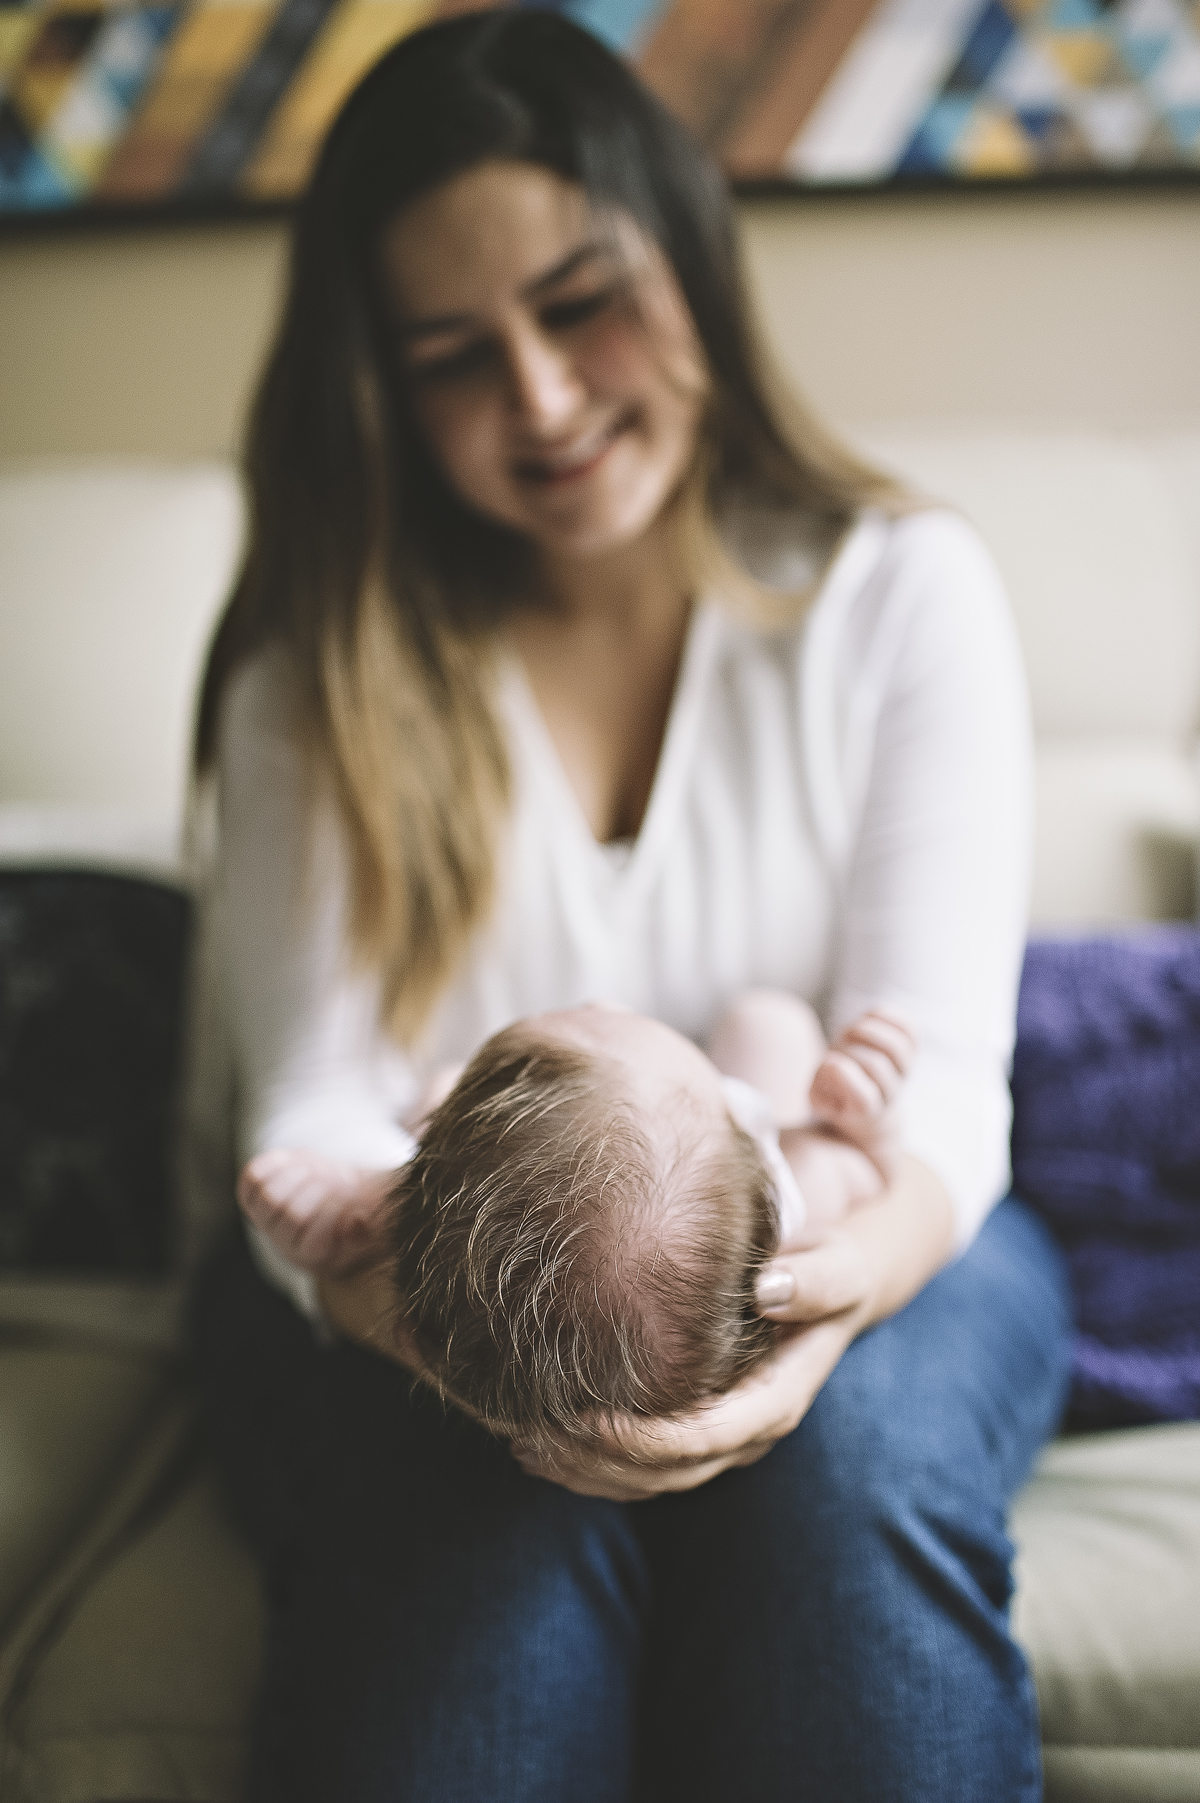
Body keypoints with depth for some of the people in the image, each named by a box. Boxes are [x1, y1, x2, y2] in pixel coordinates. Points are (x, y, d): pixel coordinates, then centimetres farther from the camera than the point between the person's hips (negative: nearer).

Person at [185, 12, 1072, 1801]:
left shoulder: (903, 590, -4)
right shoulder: (323, 669, -3)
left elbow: (936, 1076, -12)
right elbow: (316, 1115, -12)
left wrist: (822, 1294, -35)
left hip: (851, 1250, 1)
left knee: (851, 1453, -32)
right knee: (506, 1516, -32)